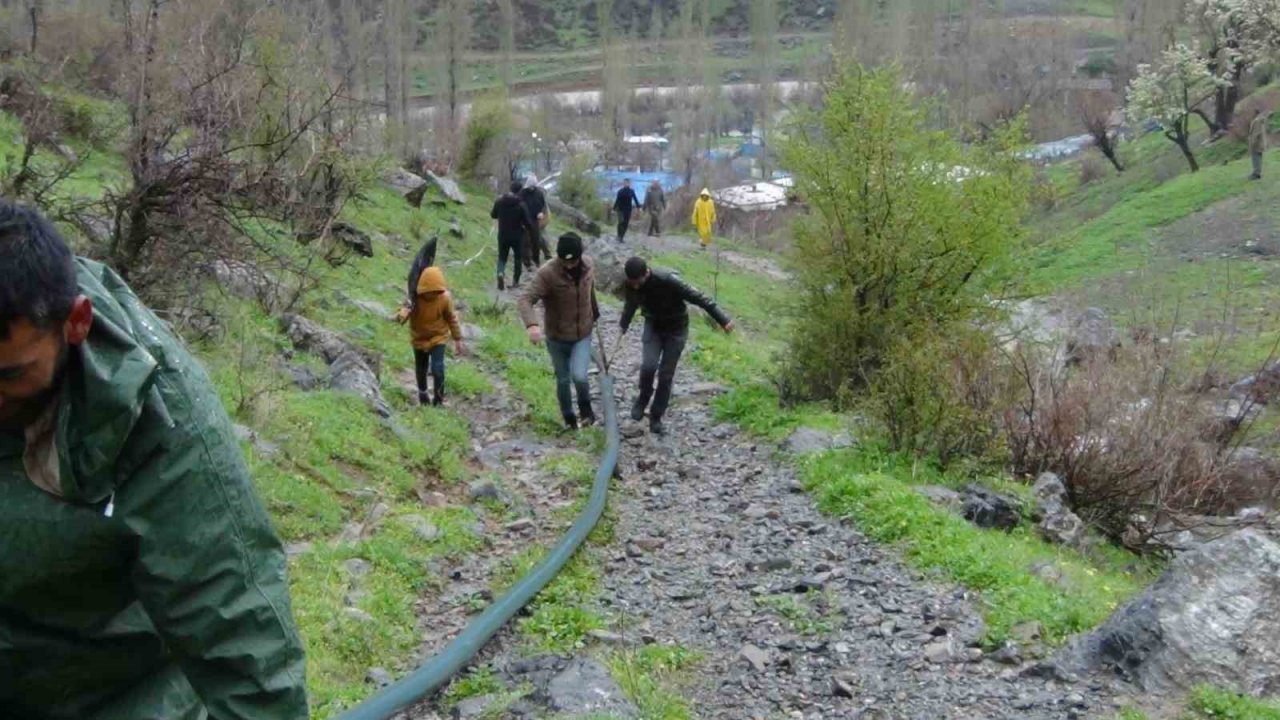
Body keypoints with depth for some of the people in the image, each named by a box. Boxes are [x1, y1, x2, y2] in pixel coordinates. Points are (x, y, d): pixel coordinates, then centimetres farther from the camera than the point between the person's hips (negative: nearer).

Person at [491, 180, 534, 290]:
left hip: (503, 235, 2)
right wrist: (531, 229, 7)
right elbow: (527, 222, -14)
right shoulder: (521, 205, -16)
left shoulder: (499, 202, -6)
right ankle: (515, 281, 18)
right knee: (518, 258, 16)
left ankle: (501, 273, -18)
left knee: (502, 257, 12)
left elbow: (493, 215, 9)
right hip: (517, 236, -2)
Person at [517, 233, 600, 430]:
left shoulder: (588, 267, -8)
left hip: (583, 335, 2)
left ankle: (585, 407, 14)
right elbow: (525, 300, -31)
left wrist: (595, 315, 28)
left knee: (579, 376, -16)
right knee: (563, 380, 13)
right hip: (557, 338, -2)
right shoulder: (547, 273, -23)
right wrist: (532, 325, -49)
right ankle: (569, 417, 37)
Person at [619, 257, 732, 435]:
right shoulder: (631, 285, -18)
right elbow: (630, 305, 5)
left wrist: (723, 319, -32)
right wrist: (623, 327, 21)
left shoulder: (667, 281, -34)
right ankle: (643, 398, 10)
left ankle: (656, 418, 13)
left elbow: (697, 298, -30)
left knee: (666, 375, -2)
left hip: (676, 329, -3)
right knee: (648, 365, -19)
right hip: (653, 326, 3)